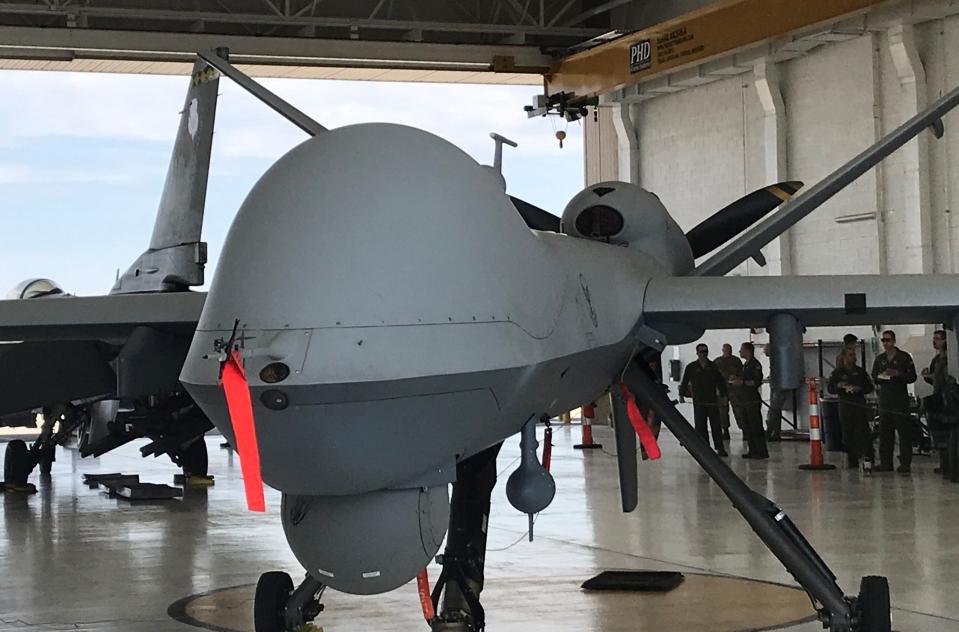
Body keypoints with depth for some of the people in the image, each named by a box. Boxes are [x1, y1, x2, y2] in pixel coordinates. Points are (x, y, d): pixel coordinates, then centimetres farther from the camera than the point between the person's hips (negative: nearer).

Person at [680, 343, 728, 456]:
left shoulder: (713, 366, 8)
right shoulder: (691, 367, 5)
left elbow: (721, 382, 13)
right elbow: (684, 382, 9)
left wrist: (724, 395, 10)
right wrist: (681, 395, 4)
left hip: (713, 400, 1)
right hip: (698, 401, -1)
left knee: (716, 426, 1)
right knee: (700, 426, -2)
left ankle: (720, 448, 6)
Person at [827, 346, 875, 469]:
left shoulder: (860, 371, 9)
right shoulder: (838, 372, 6)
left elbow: (870, 387, 10)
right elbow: (829, 388, 2)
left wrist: (860, 389, -9)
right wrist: (838, 386, -17)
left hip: (860, 404, 0)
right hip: (845, 406, 0)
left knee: (863, 431, -10)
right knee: (848, 433, 1)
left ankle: (868, 457, -11)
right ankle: (852, 461, 8)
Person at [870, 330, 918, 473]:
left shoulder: (904, 357, 1)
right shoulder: (879, 359, 16)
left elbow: (912, 377, -2)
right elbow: (874, 378, 19)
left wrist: (897, 374, -15)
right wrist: (880, 377, -3)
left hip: (900, 399, -5)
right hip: (884, 399, 5)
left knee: (904, 432, -6)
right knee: (884, 433, 4)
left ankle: (905, 464, -5)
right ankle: (885, 463, 9)